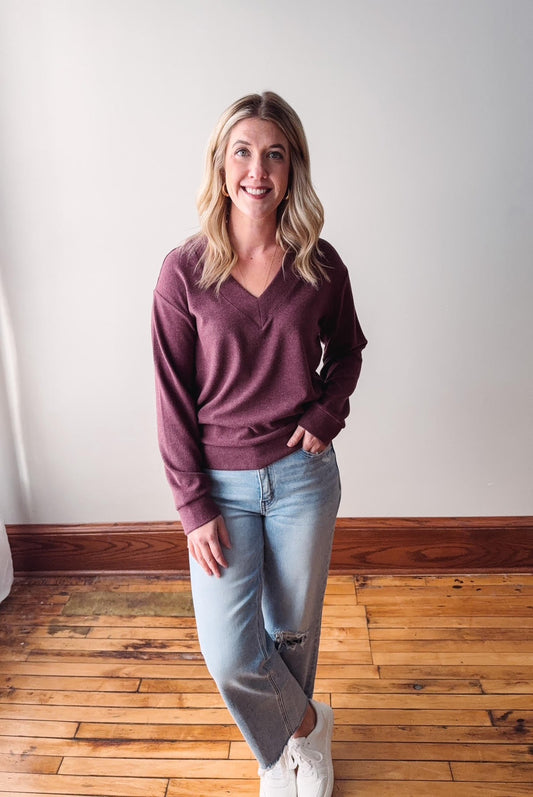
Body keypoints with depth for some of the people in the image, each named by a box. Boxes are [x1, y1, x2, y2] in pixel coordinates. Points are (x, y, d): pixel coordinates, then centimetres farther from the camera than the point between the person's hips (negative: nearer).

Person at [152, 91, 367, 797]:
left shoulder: (320, 264, -3)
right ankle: (306, 723, 36)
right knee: (229, 656, 0)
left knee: (292, 630, 17)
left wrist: (326, 413, -6)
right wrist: (194, 506, -8)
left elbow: (348, 348, 13)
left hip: (302, 475, 1)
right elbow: (174, 397, -6)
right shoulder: (184, 271, -8)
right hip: (222, 482, -1)